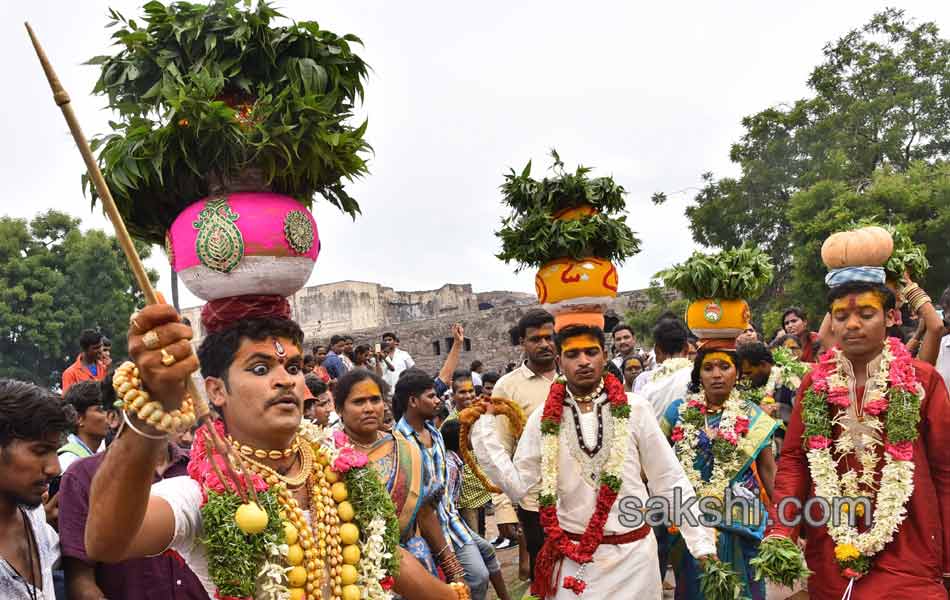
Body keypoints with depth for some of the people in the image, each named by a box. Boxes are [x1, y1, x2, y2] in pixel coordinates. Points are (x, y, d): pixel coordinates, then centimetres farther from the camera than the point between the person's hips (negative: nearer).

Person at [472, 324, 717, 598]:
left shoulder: (634, 409, -6)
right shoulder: (544, 418, -4)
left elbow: (669, 481, 0)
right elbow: (516, 486, -3)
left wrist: (701, 542, 0)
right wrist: (484, 428, -8)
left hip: (633, 552, 0)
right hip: (572, 558, 0)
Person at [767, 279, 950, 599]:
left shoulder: (924, 380, -4)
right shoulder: (814, 383, 4)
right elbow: (793, 460, 4)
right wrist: (780, 531, -10)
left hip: (906, 557, -3)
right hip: (828, 555, 3)